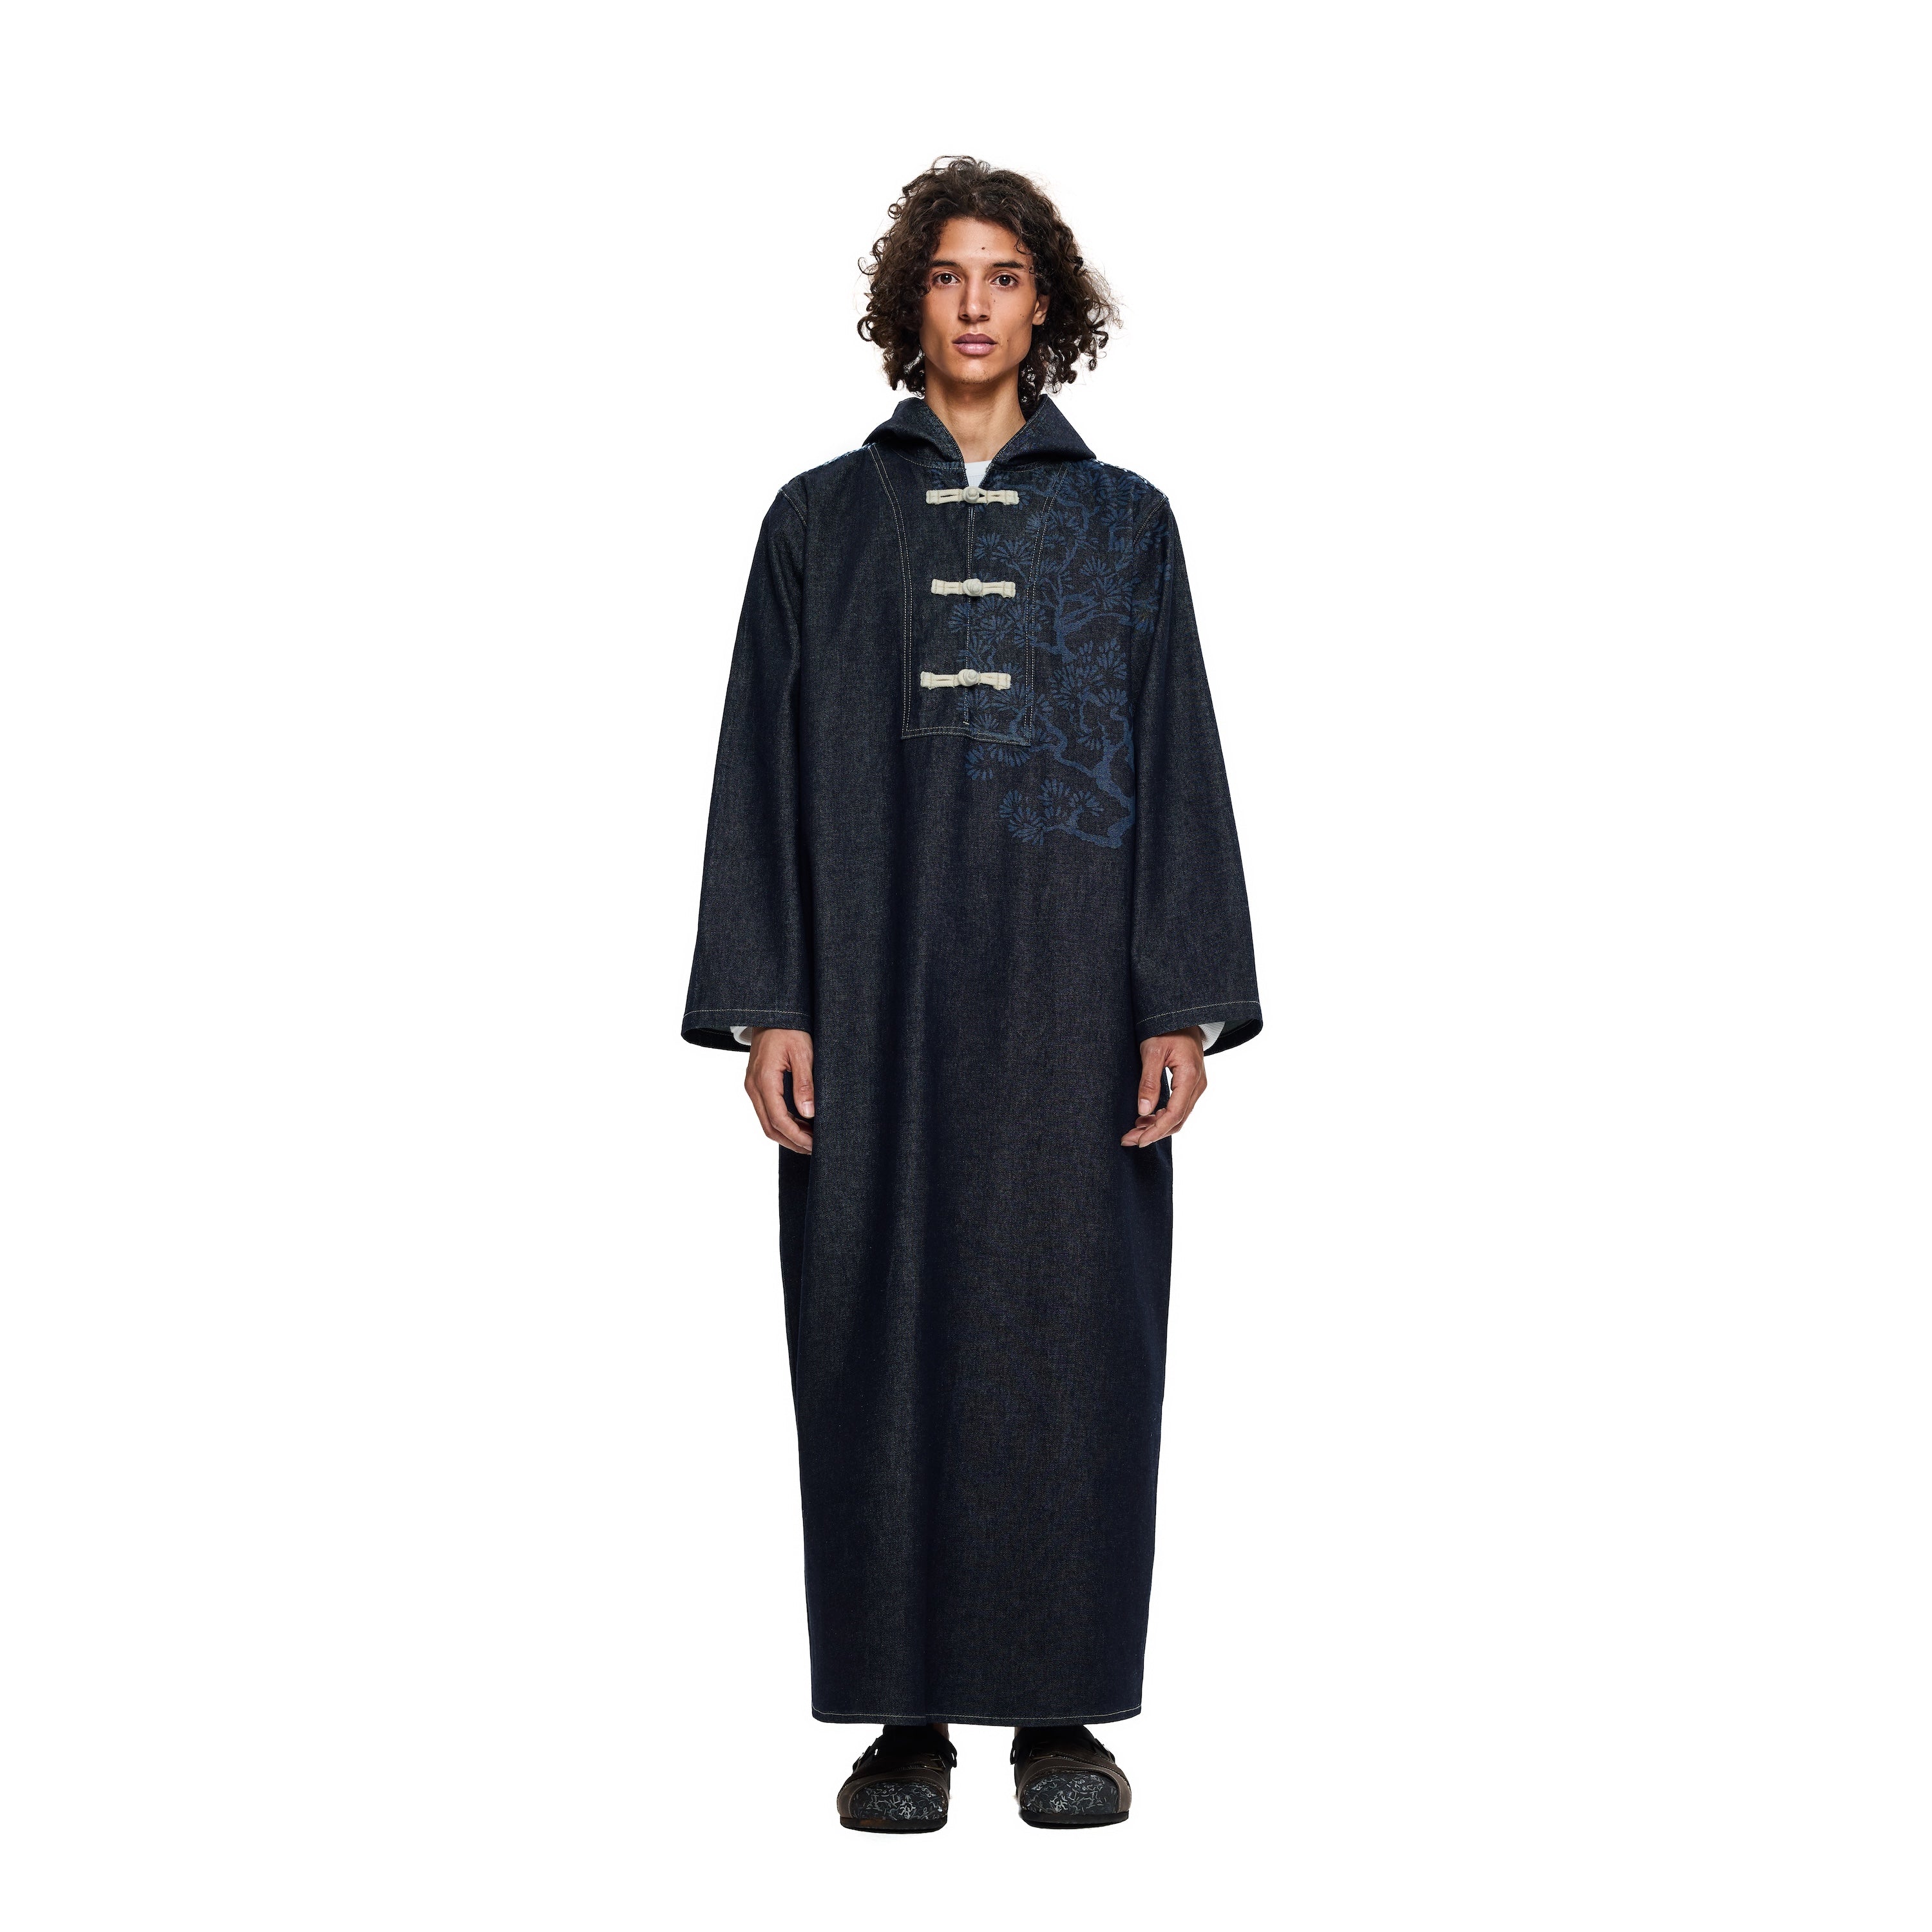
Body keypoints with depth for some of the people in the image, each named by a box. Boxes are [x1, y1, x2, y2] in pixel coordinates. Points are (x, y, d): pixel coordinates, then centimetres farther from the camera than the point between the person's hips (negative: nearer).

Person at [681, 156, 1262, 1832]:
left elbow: (1180, 767, 4)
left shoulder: (1124, 523, 9)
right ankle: (907, 1711, 10)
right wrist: (763, 1006, -4)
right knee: (883, 1331, 0)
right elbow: (765, 769, 5)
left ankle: (1063, 1705, 12)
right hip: (875, 991, 0)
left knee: (1070, 1328, 1)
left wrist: (1184, 1007, -5)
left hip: (1069, 995, 0)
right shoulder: (822, 520, 9)